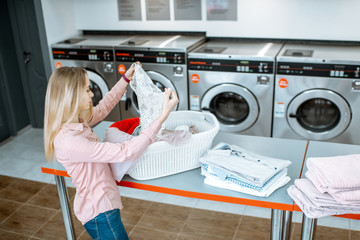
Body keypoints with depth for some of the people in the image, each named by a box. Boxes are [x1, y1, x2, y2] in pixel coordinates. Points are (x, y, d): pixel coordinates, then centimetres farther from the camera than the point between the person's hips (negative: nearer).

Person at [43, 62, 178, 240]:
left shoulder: (75, 122, -5)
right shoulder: (69, 142, -33)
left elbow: (102, 108, 14)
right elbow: (125, 152, -34)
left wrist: (126, 78, 13)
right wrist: (163, 115, -35)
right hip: (99, 212, -9)